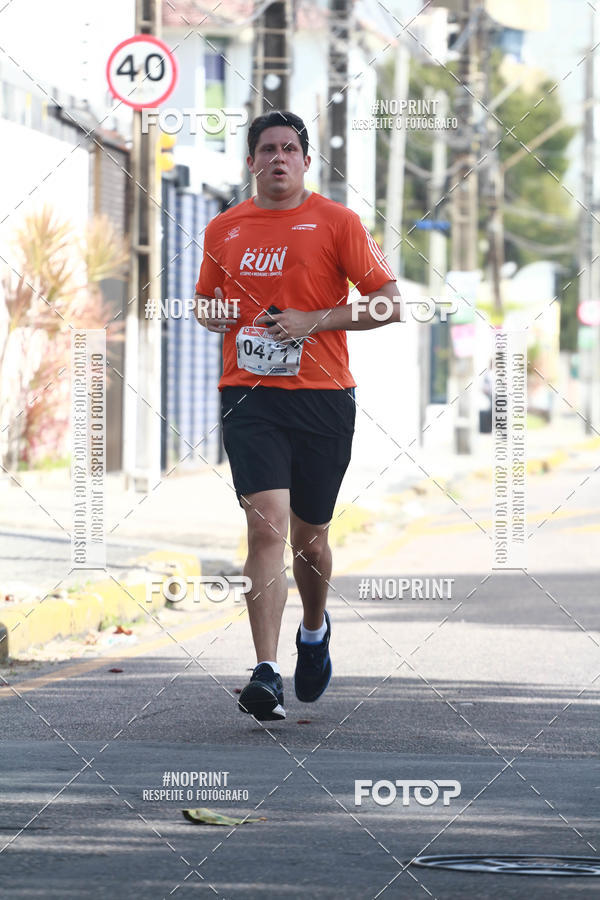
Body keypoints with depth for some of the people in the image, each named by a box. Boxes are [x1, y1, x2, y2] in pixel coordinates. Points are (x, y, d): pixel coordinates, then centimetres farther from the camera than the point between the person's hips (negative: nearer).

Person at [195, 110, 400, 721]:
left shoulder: (336, 222, 0)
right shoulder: (223, 230, 10)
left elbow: (390, 303, -2)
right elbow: (205, 301, 25)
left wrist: (313, 320, -12)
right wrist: (212, 314, -1)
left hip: (323, 397, -1)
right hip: (249, 396, 1)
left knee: (309, 534, 12)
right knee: (267, 528, -16)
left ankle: (314, 628, 43)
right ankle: (266, 675, -20)